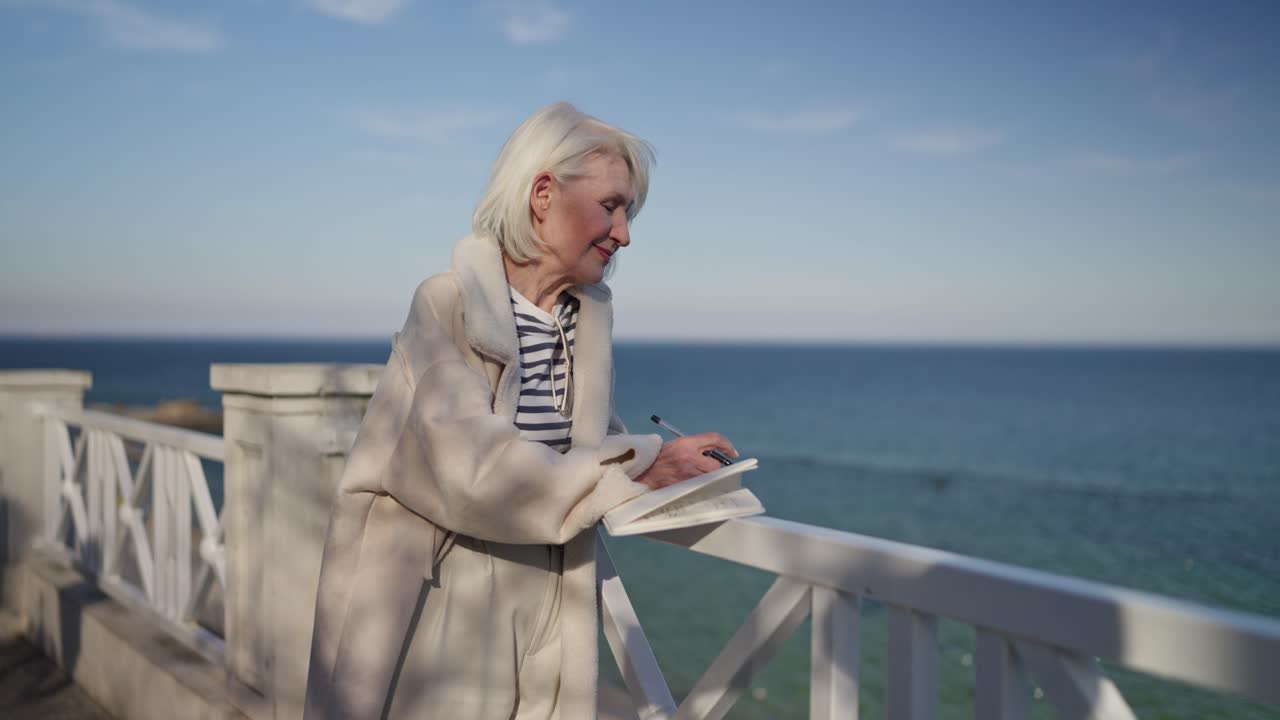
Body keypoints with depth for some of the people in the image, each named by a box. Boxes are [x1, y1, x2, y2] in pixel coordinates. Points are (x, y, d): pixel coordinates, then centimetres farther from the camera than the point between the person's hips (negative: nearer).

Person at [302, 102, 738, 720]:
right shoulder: (447, 304, -14)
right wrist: (631, 474, -22)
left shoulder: (590, 315, 4)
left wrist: (655, 459, -6)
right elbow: (473, 465, -24)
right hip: (435, 603, -5)